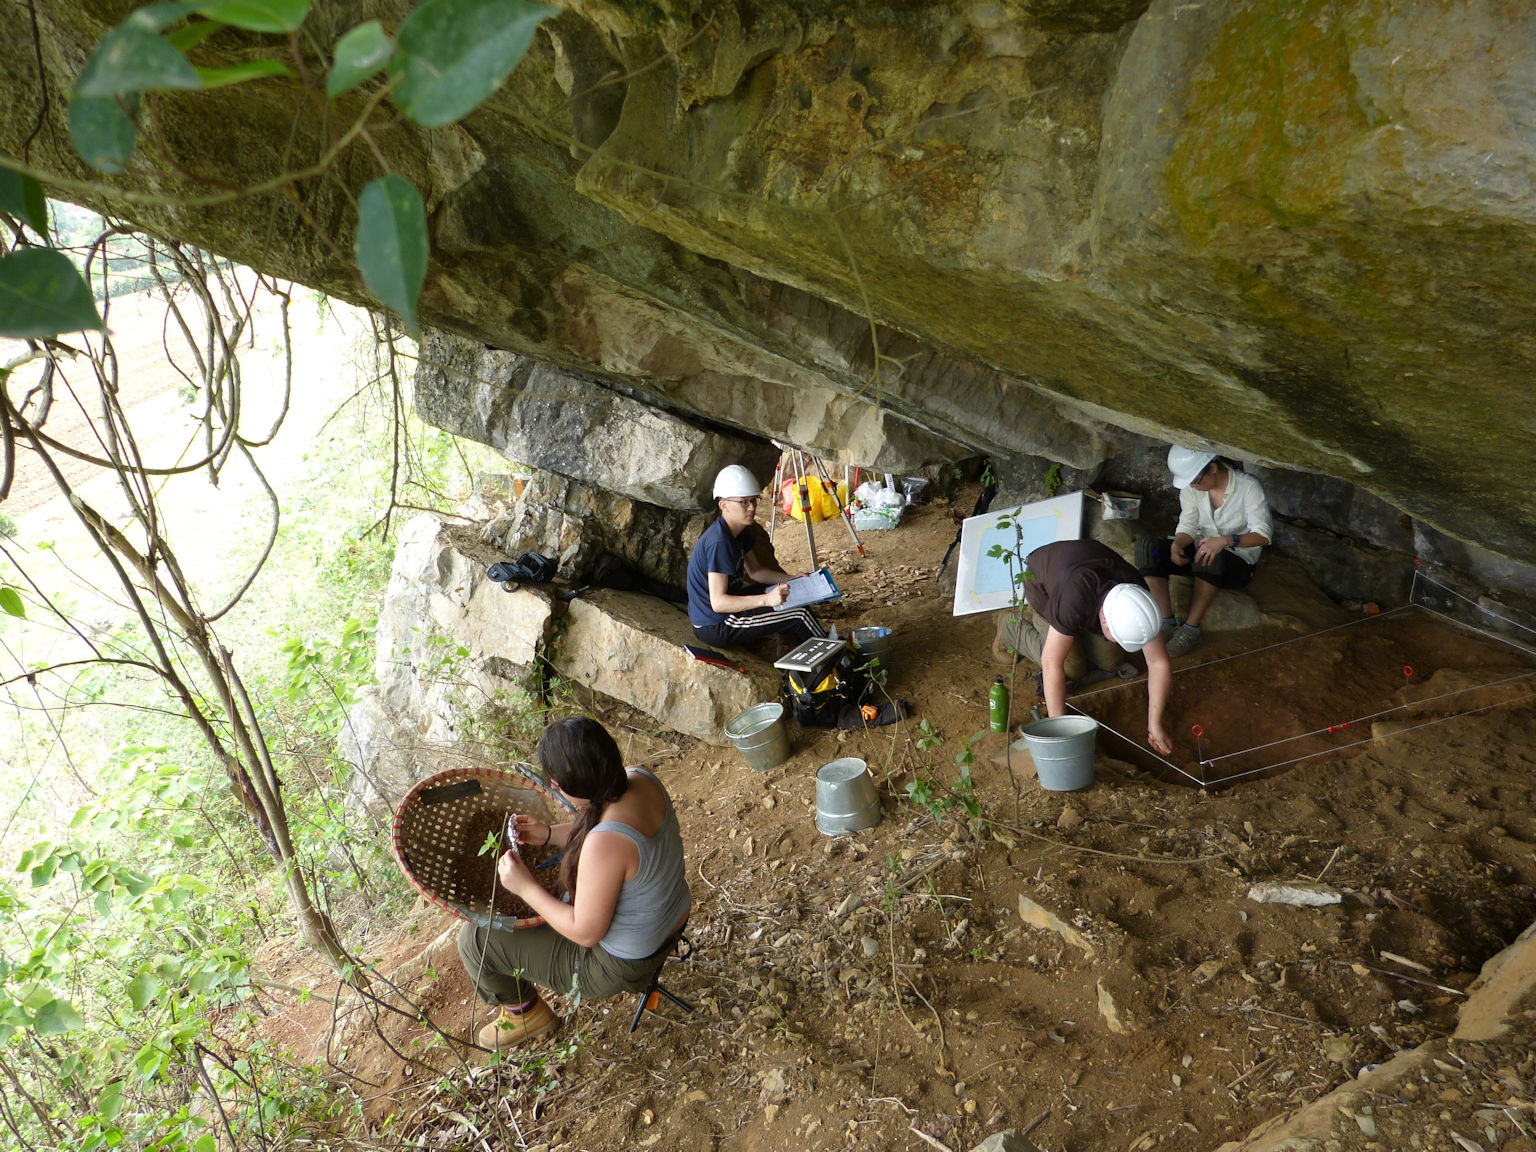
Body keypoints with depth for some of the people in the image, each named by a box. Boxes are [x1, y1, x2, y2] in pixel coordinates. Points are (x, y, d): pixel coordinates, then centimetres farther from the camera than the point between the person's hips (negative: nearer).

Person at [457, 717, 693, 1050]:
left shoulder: (604, 844, -39)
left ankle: (524, 1011, 30)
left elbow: (586, 933, -25)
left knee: (474, 938, 3)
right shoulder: (641, 779, -15)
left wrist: (525, 888, -17)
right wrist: (550, 834, -2)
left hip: (623, 966, -8)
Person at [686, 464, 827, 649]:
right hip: (714, 628, -10)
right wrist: (766, 599, -39)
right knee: (799, 613, -11)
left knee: (789, 594, 19)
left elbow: (755, 570, 16)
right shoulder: (719, 542, -27)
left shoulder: (740, 531, 3)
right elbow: (718, 602, -31)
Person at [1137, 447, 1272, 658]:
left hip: (1239, 563, -5)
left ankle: (1191, 629, -29)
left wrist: (1226, 540, -38)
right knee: (1145, 548, -20)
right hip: (1200, 553, 5)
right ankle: (1167, 621, -23)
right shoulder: (1191, 488, -2)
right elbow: (1188, 526, 2)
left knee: (1211, 559, -43)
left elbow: (1262, 535, -19)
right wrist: (1177, 544, -22)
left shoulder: (1249, 487, -15)